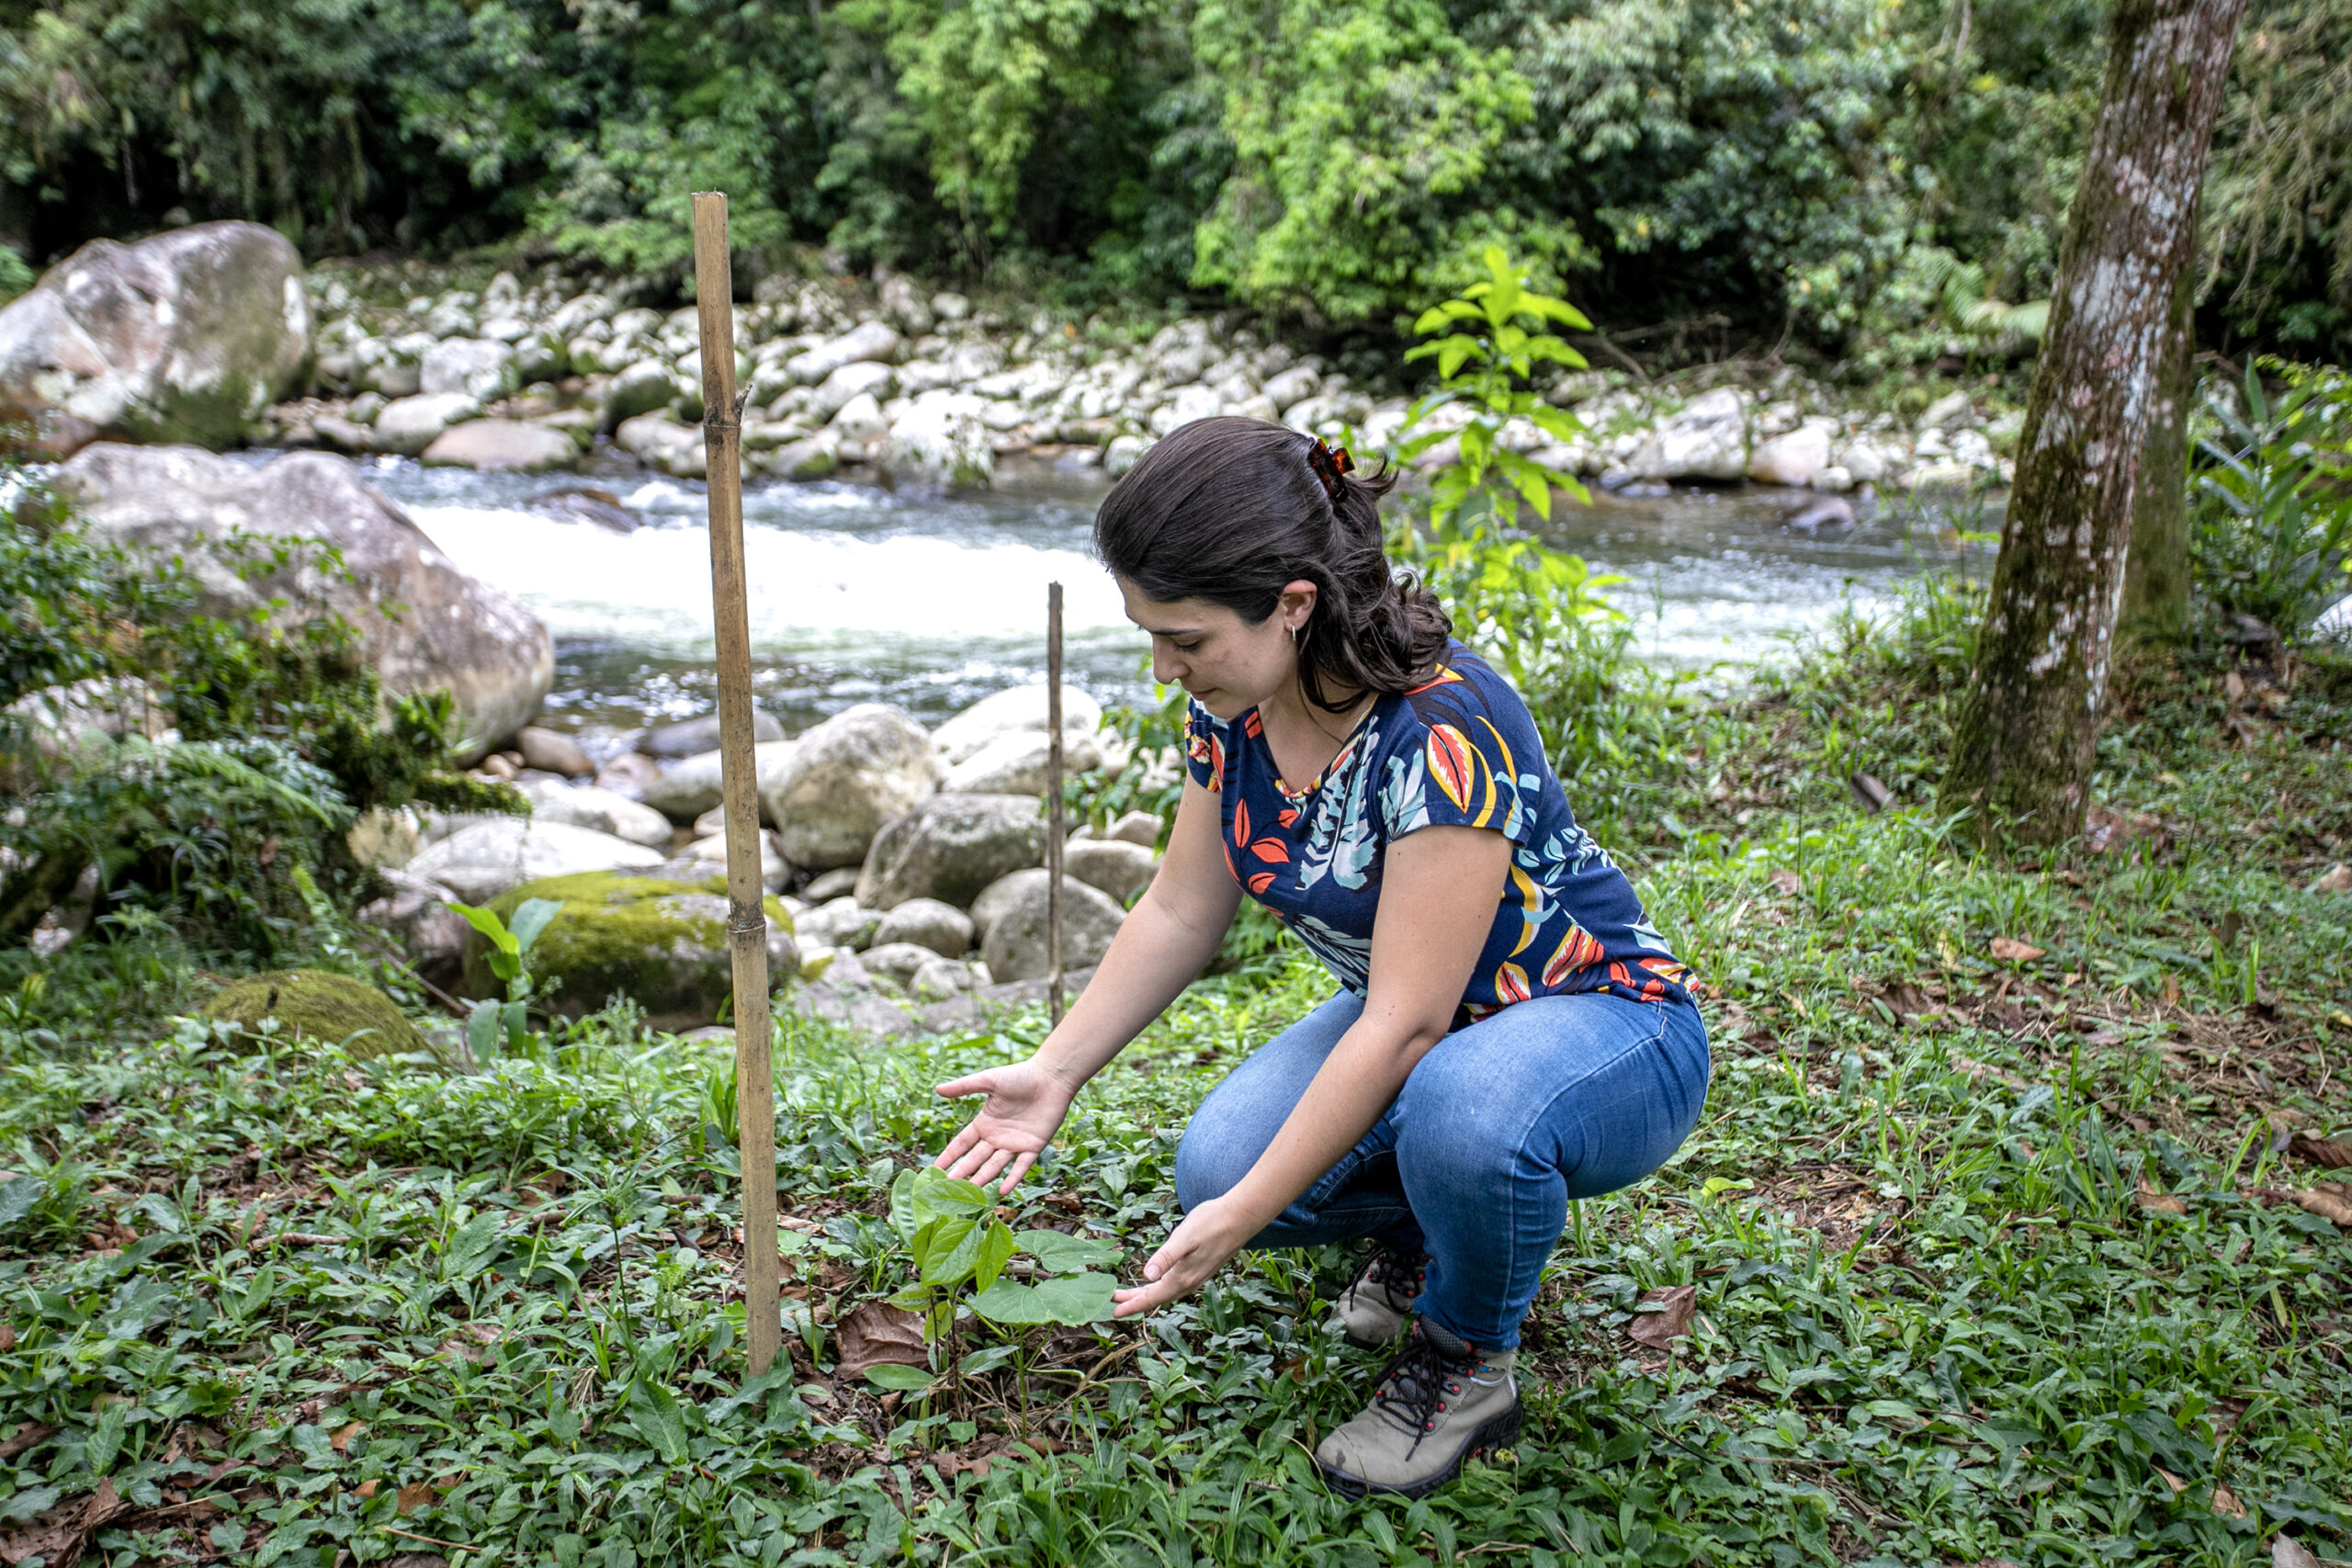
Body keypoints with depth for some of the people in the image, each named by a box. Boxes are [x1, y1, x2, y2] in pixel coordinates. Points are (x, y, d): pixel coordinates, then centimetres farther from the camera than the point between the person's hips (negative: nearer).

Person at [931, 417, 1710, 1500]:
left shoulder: (1443, 733, -33)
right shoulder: (1233, 707, -10)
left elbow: (1406, 1027, -31)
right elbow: (1180, 914, 3)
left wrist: (1242, 1219, -29)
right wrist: (1055, 1071, -2)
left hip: (1603, 1026, -6)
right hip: (1416, 1020, 6)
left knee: (1460, 1110, -40)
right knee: (1218, 1165, -20)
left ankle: (1469, 1366, -7)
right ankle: (1428, 1228, 12)